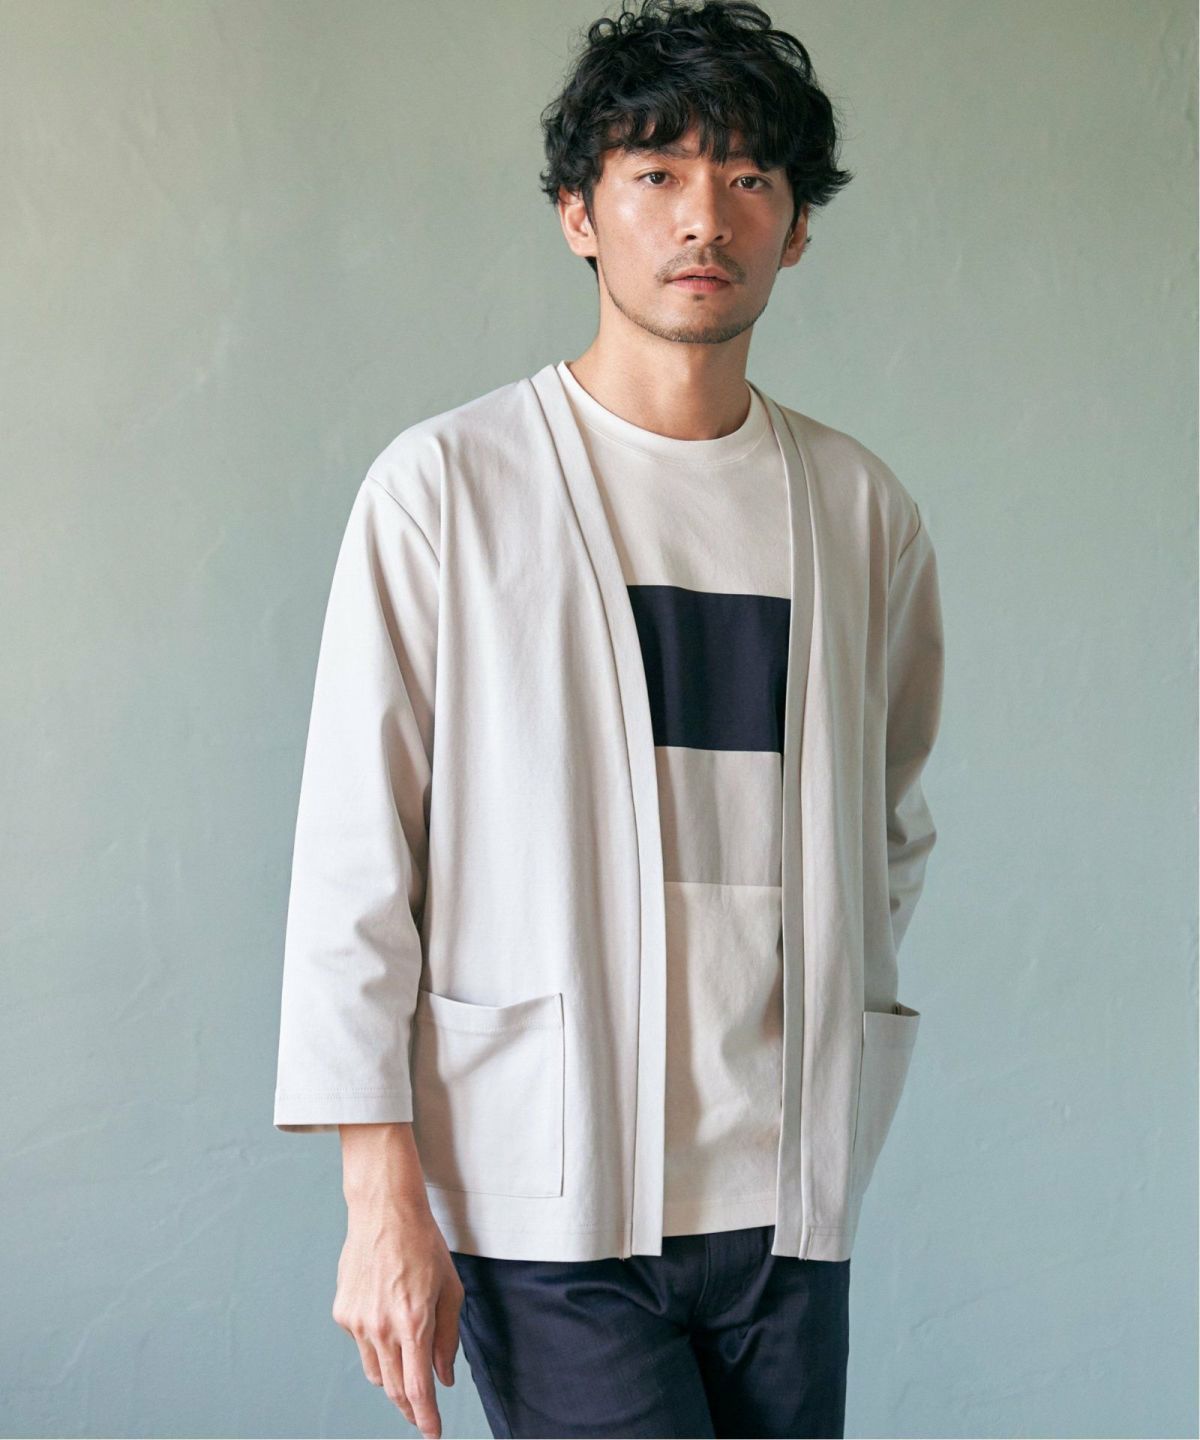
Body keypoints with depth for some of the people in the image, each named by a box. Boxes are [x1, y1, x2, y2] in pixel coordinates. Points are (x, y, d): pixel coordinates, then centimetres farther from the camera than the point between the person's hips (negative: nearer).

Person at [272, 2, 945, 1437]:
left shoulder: (862, 509, 8)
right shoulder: (445, 486, -3)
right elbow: (354, 863, -4)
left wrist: (841, 1086, 15)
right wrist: (383, 1199, -8)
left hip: (787, 1202, 4)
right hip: (545, 1195, -4)